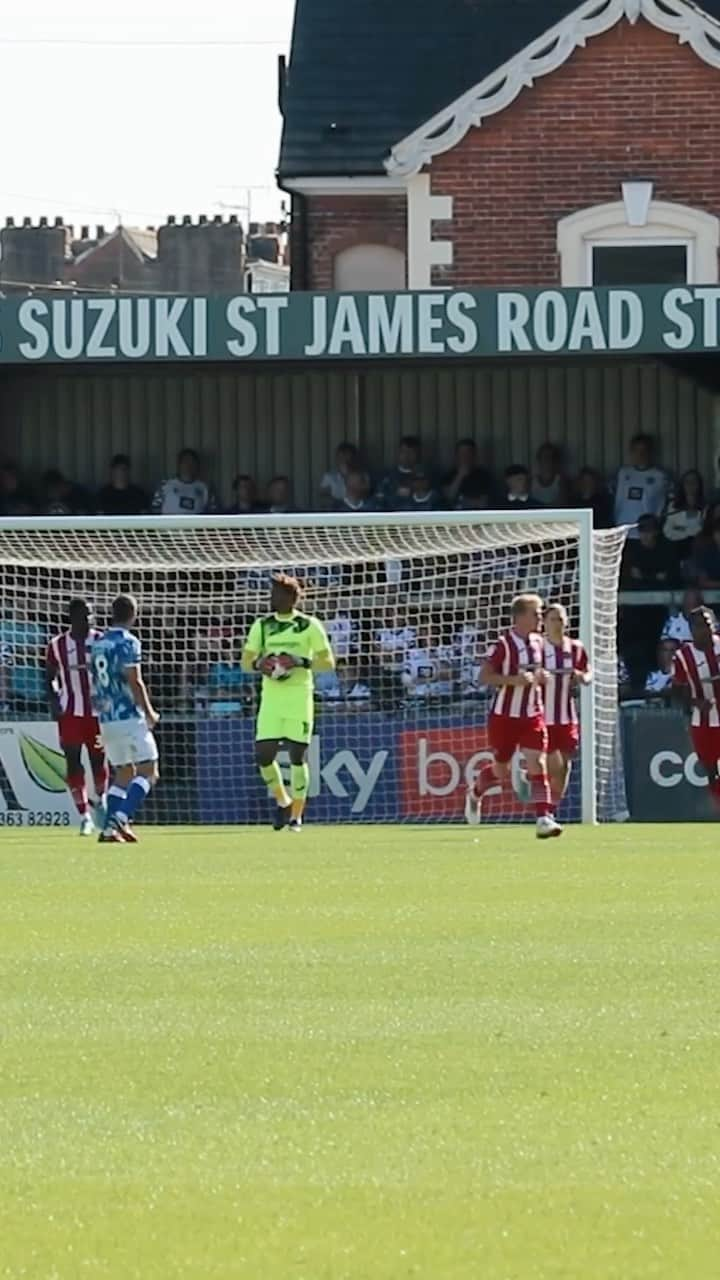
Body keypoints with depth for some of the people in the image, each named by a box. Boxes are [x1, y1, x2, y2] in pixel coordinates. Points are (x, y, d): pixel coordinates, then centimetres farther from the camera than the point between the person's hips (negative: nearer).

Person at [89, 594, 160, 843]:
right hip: (129, 717, -8)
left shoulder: (98, 643, 13)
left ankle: (110, 828, 4)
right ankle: (121, 818, -20)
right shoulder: (128, 642, -10)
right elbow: (135, 682, -15)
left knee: (124, 774, 14)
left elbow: (94, 685, 16)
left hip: (106, 719, 8)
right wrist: (150, 713, -6)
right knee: (148, 771, -4)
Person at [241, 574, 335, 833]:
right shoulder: (262, 626, 9)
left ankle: (297, 815, 7)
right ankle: (283, 802, 18)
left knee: (297, 756, -4)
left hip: (299, 698, -3)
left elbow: (328, 663, 0)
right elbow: (245, 662, 12)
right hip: (271, 698, 3)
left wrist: (303, 662, -18)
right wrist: (258, 664, -11)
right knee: (263, 755, -6)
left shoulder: (310, 626, -1)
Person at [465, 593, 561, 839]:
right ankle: (475, 793, 41)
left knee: (538, 764, -12)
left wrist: (539, 678, 0)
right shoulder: (505, 644, -13)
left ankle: (544, 818, -18)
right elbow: (484, 677, -17)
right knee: (501, 772, 9)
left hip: (532, 715, 4)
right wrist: (515, 680, -27)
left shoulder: (538, 643, 6)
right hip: (505, 715, -4)